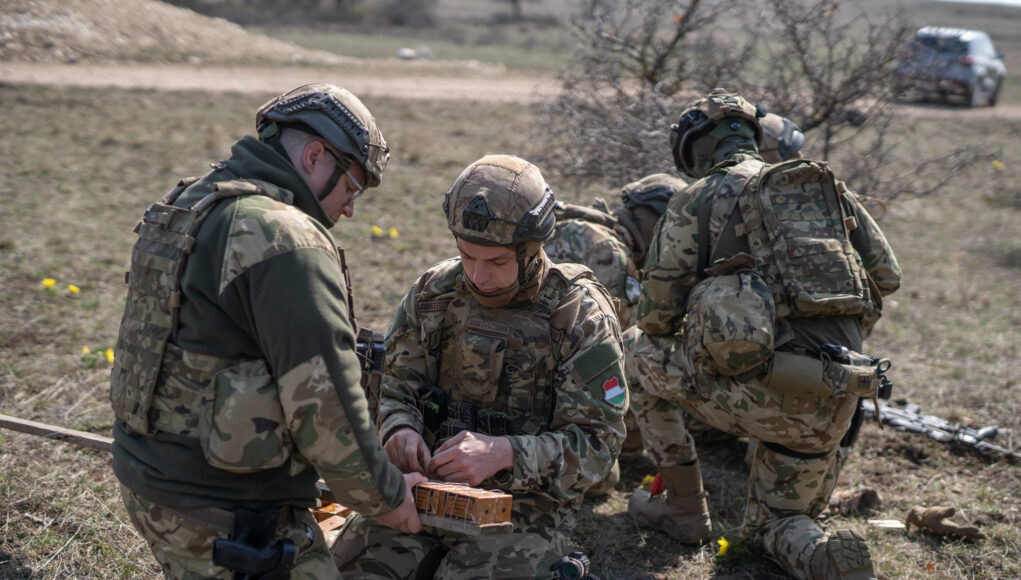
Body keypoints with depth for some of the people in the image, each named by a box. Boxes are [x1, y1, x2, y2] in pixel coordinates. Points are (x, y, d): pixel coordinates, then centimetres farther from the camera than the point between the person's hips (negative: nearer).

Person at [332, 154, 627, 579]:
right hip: (430, 485, 4)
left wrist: (505, 453, -27)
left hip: (526, 501, -3)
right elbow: (397, 389, 11)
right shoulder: (432, 292, 4)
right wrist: (400, 431, -13)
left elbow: (597, 444, -12)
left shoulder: (580, 316, -9)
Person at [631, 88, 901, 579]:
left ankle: (682, 507, 25)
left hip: (757, 392, -5)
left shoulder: (694, 201, 4)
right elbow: (886, 275, 17)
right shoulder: (828, 187, 18)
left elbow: (656, 317, 3)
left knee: (648, 356, 24)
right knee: (773, 526, 27)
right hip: (831, 408, 5)